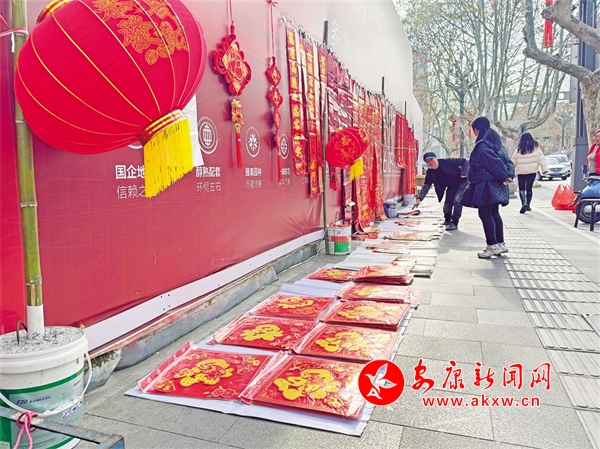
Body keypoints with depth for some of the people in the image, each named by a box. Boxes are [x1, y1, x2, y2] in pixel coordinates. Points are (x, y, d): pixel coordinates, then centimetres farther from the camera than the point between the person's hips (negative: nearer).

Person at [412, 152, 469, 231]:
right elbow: (426, 186, -11)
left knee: (457, 200, -22)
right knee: (447, 204, 1)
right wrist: (419, 199, -21)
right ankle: (447, 221, 32)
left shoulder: (448, 162, -27)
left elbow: (465, 162, -21)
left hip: (461, 182, -5)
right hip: (451, 187, 5)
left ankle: (454, 223, -11)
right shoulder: (430, 173, -12)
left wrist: (464, 174, -27)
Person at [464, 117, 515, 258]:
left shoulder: (482, 145, -15)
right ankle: (500, 244, 19)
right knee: (494, 213, 14)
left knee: (485, 214, -3)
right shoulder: (494, 142, 13)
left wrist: (504, 177, -12)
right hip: (495, 185, 9)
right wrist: (509, 176, -1)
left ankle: (492, 246, -1)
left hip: (486, 185, -9)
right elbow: (507, 161, 10)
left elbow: (494, 162, -21)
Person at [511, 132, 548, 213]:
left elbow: (513, 161, 0)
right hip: (532, 171, 2)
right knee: (529, 188, 14)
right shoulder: (536, 148, 1)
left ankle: (524, 203, -19)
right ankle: (528, 205, 20)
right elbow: (541, 158, -3)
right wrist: (544, 168, -4)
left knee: (521, 188, 3)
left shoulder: (519, 149, -3)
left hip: (521, 172, -2)